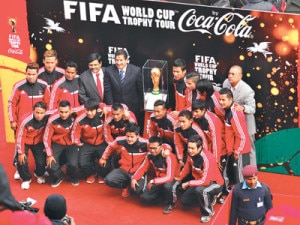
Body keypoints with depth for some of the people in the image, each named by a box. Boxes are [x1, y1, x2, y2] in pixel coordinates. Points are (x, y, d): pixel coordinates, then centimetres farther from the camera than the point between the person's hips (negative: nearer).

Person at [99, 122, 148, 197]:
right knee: (108, 180, -22)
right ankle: (126, 185, 11)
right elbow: (110, 147, 12)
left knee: (139, 190, -30)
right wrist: (104, 158, 25)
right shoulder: (120, 141, -10)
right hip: (124, 170, 3)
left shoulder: (145, 144, -20)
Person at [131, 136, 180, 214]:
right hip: (159, 180, 6)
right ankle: (166, 194, 14)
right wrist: (134, 178, -17)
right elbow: (143, 168, 0)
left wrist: (153, 181, -37)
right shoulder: (150, 155, -11)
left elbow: (169, 177, -33)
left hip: (173, 179, -5)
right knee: (145, 196, -13)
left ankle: (170, 203, -7)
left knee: (167, 186, -40)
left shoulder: (169, 157, -29)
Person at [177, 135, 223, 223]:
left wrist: (188, 183, -26)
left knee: (200, 189, -38)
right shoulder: (191, 154, -12)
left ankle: (207, 212, -12)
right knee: (184, 200, 5)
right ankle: (208, 198, 24)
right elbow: (187, 167, 11)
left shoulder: (207, 158, -34)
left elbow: (204, 181, -35)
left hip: (215, 183, -8)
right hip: (199, 181, 8)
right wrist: (180, 178, 15)